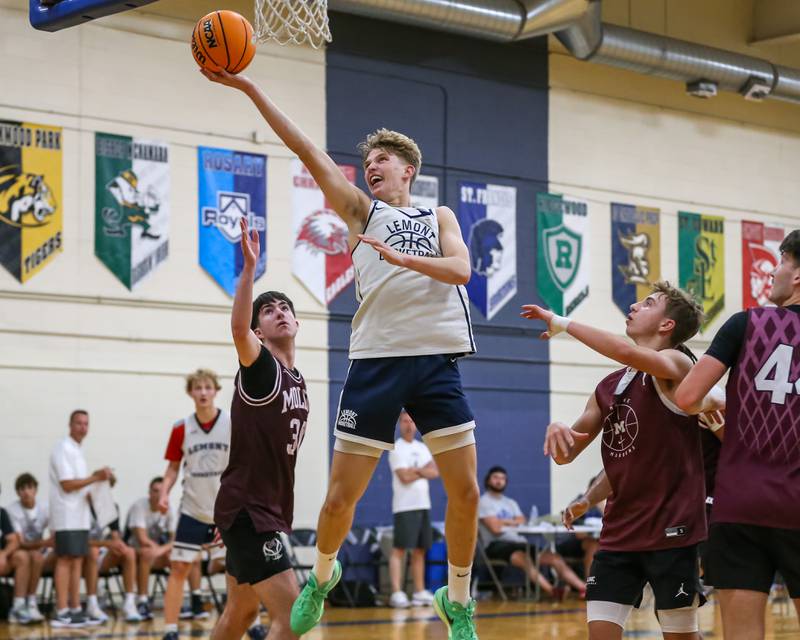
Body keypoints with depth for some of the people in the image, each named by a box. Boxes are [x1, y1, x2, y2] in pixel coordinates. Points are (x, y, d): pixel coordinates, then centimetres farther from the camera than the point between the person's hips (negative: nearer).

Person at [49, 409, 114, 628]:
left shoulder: (76, 450, 18)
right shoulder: (63, 449, -10)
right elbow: (67, 484, -16)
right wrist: (96, 477, -16)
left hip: (79, 516, 9)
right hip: (67, 517, -9)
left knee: (77, 561, 9)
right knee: (65, 560, -10)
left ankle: (75, 610, 12)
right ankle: (61, 613, -11)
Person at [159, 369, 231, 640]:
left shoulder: (234, 423, -6)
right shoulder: (181, 428, -1)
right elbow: (173, 467, 9)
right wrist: (164, 492, -8)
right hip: (193, 510, 1)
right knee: (179, 567, -5)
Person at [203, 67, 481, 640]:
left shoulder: (440, 218, 17)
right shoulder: (362, 210, 14)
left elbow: (460, 269, -3)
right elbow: (307, 150, 5)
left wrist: (401, 257, -18)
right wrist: (249, 88, -3)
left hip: (436, 359, 1)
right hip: (376, 360, -1)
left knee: (465, 492, -3)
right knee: (342, 495, -2)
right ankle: (322, 576, 26)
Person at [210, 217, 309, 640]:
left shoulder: (297, 381, 14)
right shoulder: (260, 368, -10)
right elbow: (238, 329, -34)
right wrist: (250, 267, -42)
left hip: (269, 510, 9)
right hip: (246, 510, -9)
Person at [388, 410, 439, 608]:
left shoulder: (422, 448, 16)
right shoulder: (396, 449, -4)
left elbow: (434, 472, 4)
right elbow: (405, 477, -14)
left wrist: (416, 470, -12)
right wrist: (424, 470, 0)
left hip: (423, 505, 7)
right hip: (405, 507, -7)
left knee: (419, 550, 9)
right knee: (399, 549, -10)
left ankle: (420, 592, 13)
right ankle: (396, 593, -15)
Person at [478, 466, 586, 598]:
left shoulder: (511, 503, 24)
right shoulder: (484, 502, 2)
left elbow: (522, 523, 11)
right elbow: (496, 528, -9)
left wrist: (504, 521, -4)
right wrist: (513, 522, 8)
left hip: (520, 543, 8)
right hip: (498, 545, -8)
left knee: (555, 558, -12)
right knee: (523, 558, -39)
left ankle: (584, 588, -26)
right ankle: (552, 591, -59)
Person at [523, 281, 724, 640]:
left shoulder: (676, 365, -8)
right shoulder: (608, 387, 12)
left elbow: (627, 352, -30)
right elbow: (566, 454, 15)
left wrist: (561, 323, -21)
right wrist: (556, 432, -9)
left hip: (670, 530, -6)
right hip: (618, 533, 6)